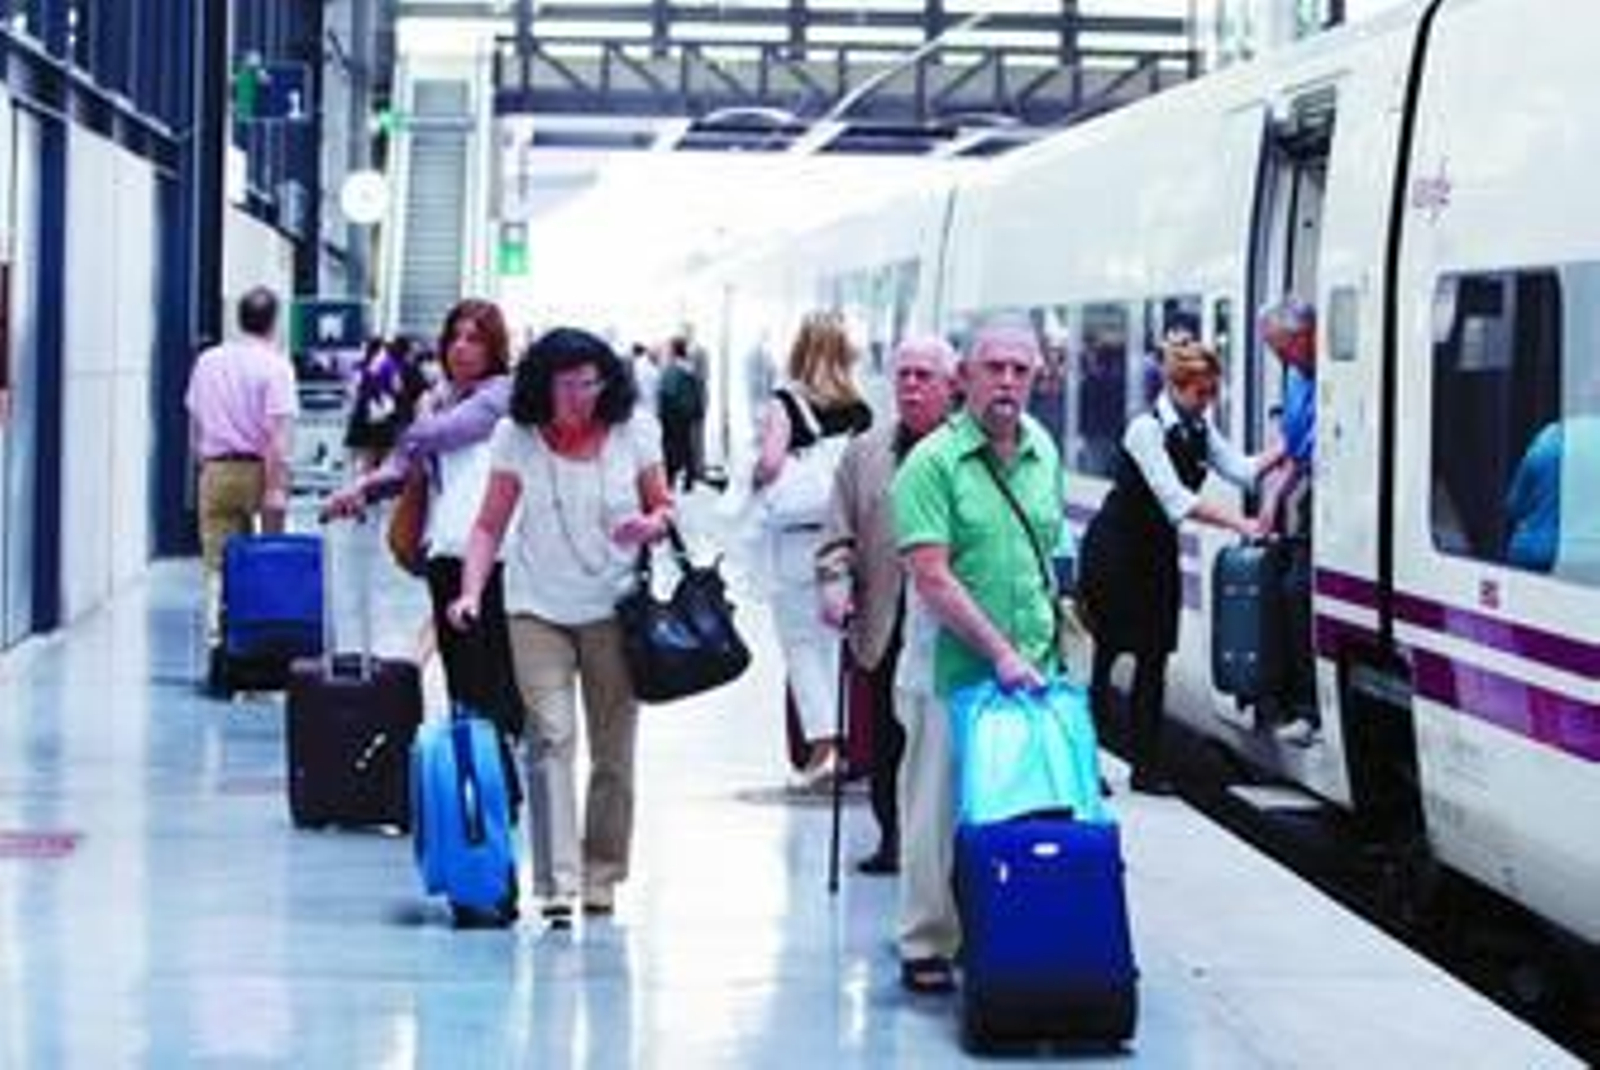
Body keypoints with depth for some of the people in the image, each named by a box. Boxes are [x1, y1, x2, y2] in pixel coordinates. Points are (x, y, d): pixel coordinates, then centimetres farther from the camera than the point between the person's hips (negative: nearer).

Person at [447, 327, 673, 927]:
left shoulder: (633, 433, -2)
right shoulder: (517, 437, -4)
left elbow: (663, 506, 8)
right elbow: (490, 524, 0)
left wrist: (653, 524, -16)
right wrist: (471, 591, -13)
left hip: (615, 608, 2)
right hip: (538, 608, -1)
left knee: (613, 750, 7)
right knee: (551, 738, -12)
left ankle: (602, 877, 19)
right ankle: (557, 883, -16)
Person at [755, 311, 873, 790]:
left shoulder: (785, 404, -9)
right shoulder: (861, 410, 2)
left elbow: (770, 463, -21)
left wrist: (754, 485, -1)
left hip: (798, 538, -4)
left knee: (802, 644, 2)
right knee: (836, 643, 15)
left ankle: (821, 743, -11)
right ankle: (845, 742, 19)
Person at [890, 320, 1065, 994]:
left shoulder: (1044, 452, 10)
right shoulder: (933, 462, -9)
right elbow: (933, 579, -15)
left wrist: (1047, 648, 13)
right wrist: (999, 652, -18)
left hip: (1032, 670, 5)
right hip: (953, 672, -5)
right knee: (941, 811, 2)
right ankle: (926, 946, 12)